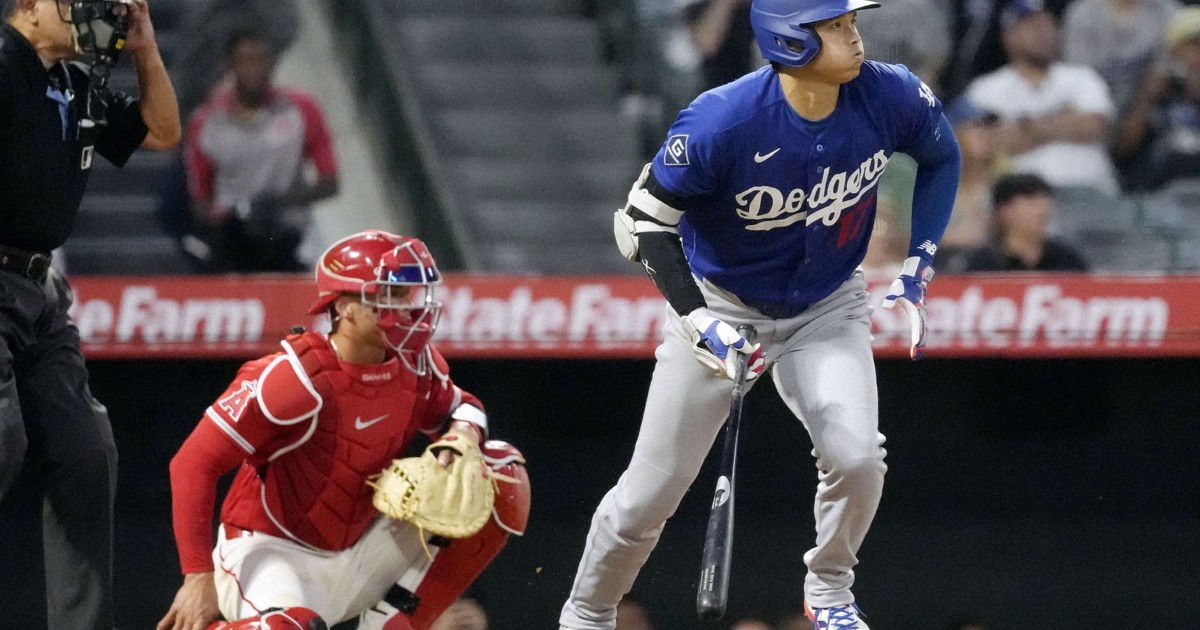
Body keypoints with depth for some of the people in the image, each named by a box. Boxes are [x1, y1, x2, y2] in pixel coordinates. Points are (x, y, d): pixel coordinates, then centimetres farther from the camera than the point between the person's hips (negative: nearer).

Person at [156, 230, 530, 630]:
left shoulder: (414, 364, -4)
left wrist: (464, 432, -8)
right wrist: (198, 577, -28)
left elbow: (458, 406, 19)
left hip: (356, 558, 7)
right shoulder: (296, 377, -24)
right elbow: (193, 463, -22)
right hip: (270, 553, -7)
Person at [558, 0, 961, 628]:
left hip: (827, 309, 2)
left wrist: (917, 270, -1)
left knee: (856, 456, -22)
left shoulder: (890, 96, -20)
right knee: (650, 493, 3)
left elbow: (941, 157, 3)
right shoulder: (721, 122, -31)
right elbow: (643, 221, -19)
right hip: (721, 309, -2)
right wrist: (699, 323, -26)